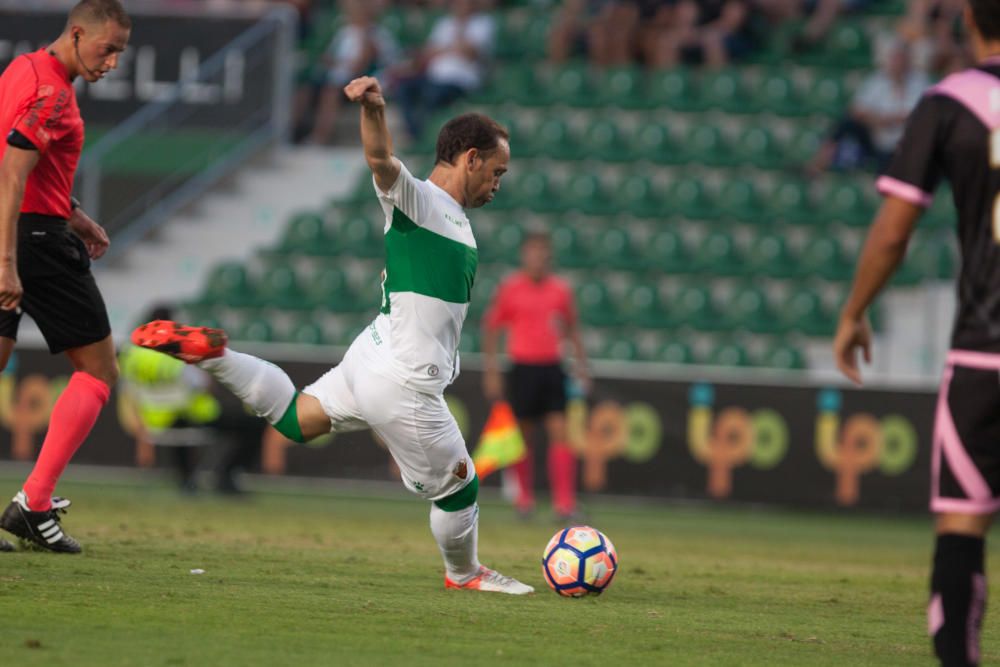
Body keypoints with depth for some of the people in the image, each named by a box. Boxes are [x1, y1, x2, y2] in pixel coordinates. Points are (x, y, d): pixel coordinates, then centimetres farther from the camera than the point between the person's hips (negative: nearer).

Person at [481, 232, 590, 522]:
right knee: (523, 435, 5)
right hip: (523, 367, -2)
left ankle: (564, 502, -12)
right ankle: (524, 496, 20)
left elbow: (571, 329, 18)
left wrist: (581, 364, 13)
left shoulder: (560, 290, 6)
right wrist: (491, 371, -1)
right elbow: (491, 327, 3)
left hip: (551, 367, 2)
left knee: (559, 432, -9)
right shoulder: (510, 289, -1)